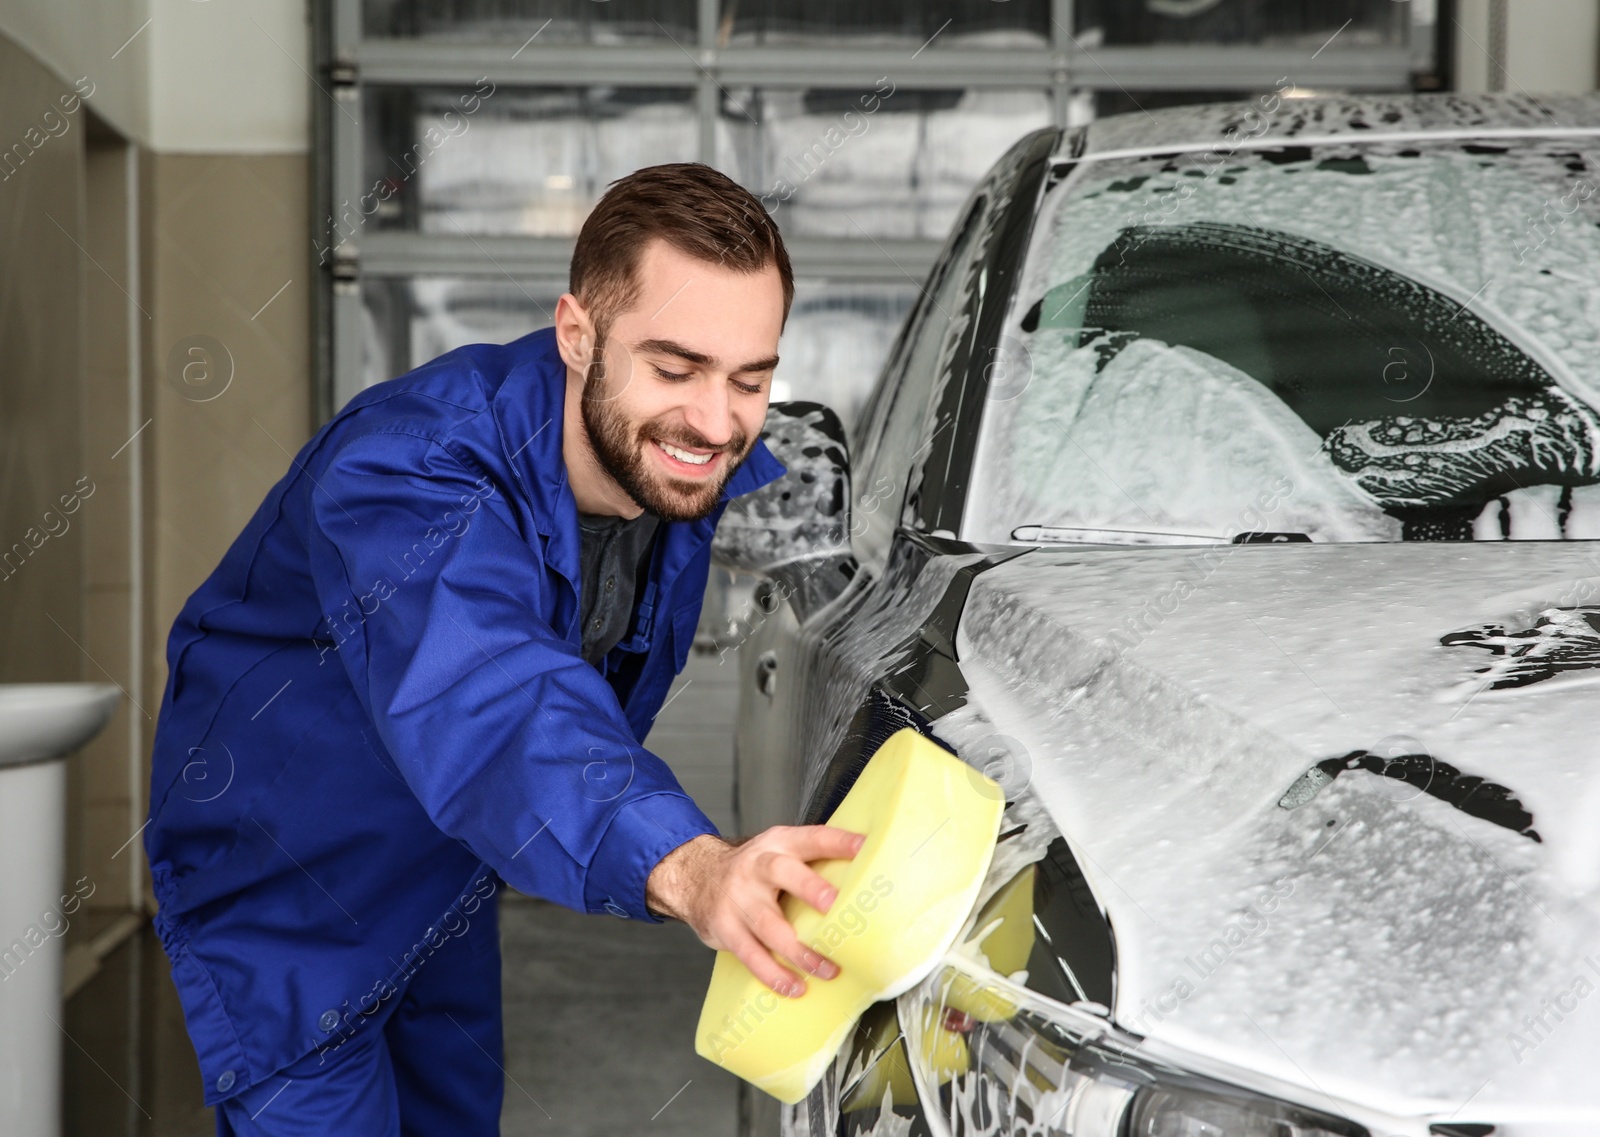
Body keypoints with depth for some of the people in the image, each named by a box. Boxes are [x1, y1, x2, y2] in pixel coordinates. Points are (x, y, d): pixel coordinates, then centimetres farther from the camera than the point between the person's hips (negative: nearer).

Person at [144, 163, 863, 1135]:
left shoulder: (728, 480, -16)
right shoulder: (407, 470, -40)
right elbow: (483, 701, -58)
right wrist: (682, 868, -74)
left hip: (444, 885, 6)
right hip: (281, 880, -6)